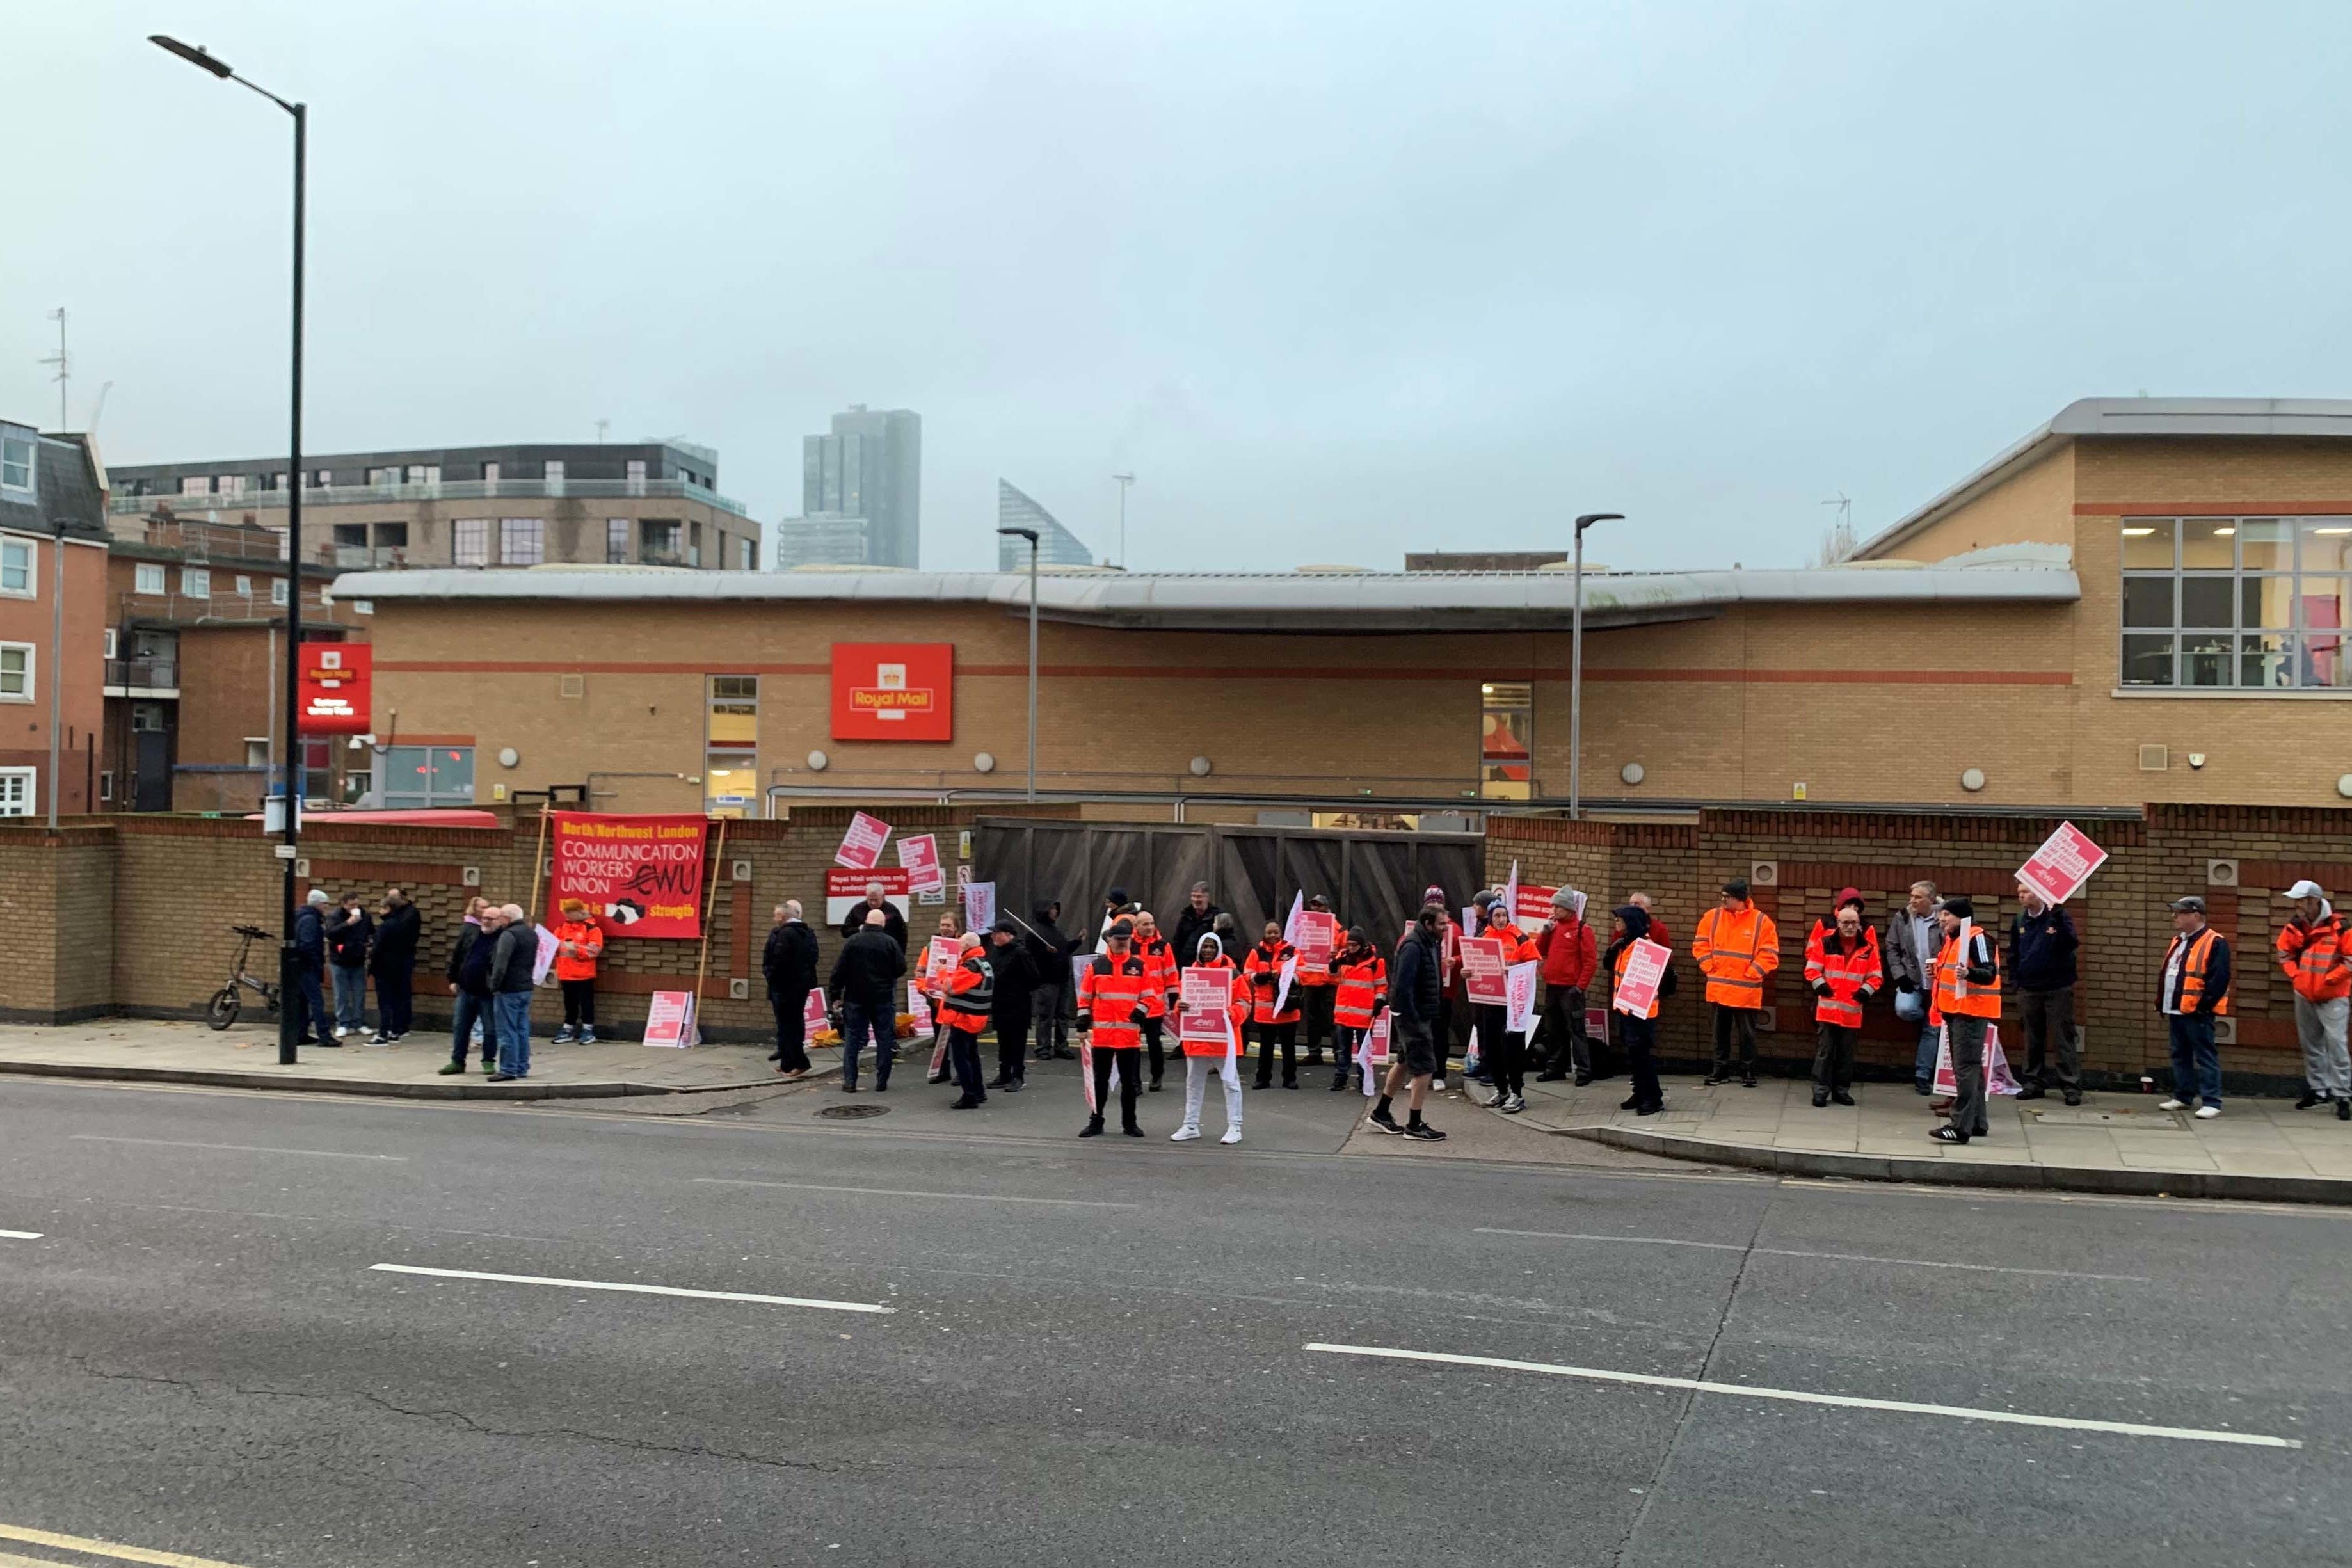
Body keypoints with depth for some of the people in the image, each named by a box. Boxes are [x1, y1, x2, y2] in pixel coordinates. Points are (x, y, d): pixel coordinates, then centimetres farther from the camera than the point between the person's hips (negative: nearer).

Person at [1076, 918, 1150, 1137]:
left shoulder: (1139, 966, 5)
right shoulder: (1096, 966, 4)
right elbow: (1085, 997, 6)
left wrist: (1139, 1012, -8)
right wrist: (1083, 1023, 1)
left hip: (1130, 1033, 0)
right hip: (1101, 1033, 0)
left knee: (1129, 1081, 8)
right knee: (1100, 1080, 7)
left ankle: (1129, 1123, 18)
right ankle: (1096, 1123, 15)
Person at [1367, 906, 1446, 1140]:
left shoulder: (1431, 944, 11)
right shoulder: (1413, 947, -19)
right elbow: (1403, 986, -24)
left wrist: (1431, 1016, 9)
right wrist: (1413, 1020, -24)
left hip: (1421, 1015, 10)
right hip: (1412, 1016, -10)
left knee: (1404, 1064, 19)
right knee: (1424, 1068, -7)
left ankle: (1380, 1114, 31)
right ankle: (1414, 1126, 0)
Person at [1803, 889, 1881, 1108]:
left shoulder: (1868, 947, 4)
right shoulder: (1825, 943, -1)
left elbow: (1876, 974, 9)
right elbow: (1812, 968, 2)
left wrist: (1867, 989, -6)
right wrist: (1819, 984, -12)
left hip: (1852, 1010, 2)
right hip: (1827, 1007, -2)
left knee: (1847, 1053, 9)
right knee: (1824, 1050, 0)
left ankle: (1842, 1090, 19)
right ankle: (1821, 1090, 3)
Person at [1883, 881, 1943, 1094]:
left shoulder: (1943, 921, -5)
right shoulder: (1901, 918, 2)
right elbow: (1891, 949, 4)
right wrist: (1900, 975, -6)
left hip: (1935, 984, -1)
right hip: (1911, 981, 1)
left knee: (1931, 1030, 3)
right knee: (1904, 1010, -27)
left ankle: (1922, 1075, 14)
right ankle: (1927, 1018, 10)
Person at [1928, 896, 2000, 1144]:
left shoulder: (1977, 938, -13)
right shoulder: (1951, 939, 17)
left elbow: (1990, 973, -22)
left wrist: (1968, 973, -38)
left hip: (1971, 1012, -10)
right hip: (1954, 1011, 10)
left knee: (1966, 1069, -13)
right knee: (1970, 1069, 15)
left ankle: (1961, 1126, -17)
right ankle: (1977, 1123, 23)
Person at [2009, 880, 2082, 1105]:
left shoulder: (2059, 916, -6)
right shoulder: (2019, 921, 8)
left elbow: (2072, 943, -21)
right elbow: (2014, 953, 16)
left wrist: (2058, 917, -32)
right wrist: (2015, 981, 7)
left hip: (2058, 989, -5)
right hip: (2029, 990, 5)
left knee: (2064, 1039, -3)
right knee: (2033, 1039, 10)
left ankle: (2071, 1086, -1)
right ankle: (2034, 1083, 18)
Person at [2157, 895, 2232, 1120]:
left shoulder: (2215, 943, -11)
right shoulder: (2178, 942, 18)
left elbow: (2219, 978, -17)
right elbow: (2166, 974, 23)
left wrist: (2203, 1006, -19)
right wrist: (2162, 1004, 18)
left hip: (2197, 1012, -9)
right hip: (2176, 1010, 9)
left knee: (2205, 1057, -5)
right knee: (2180, 1055, 14)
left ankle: (2211, 1102, -3)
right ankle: (2183, 1097, 23)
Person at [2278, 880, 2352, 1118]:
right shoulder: (2295, 925, 1)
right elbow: (2285, 953, 16)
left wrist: (2328, 980, -14)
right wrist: (2295, 975, 3)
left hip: (2332, 998, -6)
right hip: (2304, 995, 6)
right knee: (2311, 1045, 14)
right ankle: (2318, 1089, 26)